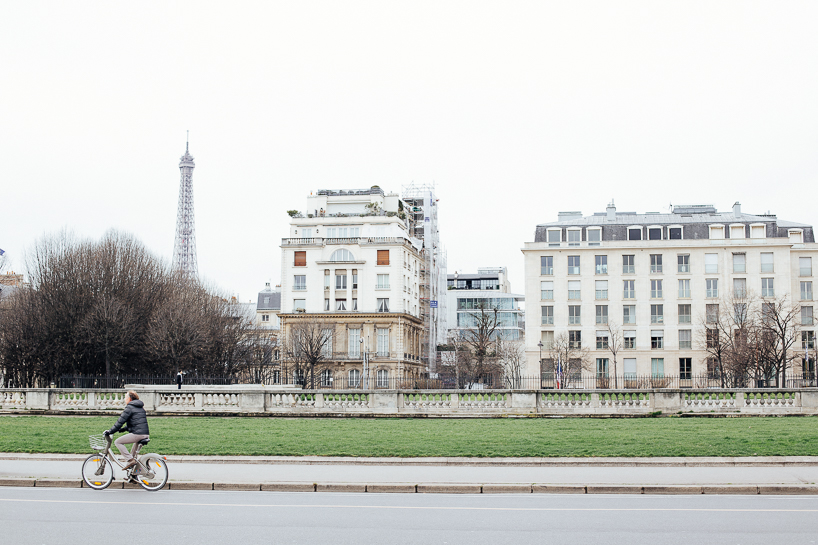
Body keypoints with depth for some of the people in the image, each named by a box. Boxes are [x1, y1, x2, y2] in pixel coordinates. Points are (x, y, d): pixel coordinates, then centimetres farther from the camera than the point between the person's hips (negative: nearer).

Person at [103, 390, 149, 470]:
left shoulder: (129, 408, -3)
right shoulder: (140, 407, 23)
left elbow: (120, 422, -6)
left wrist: (110, 432, 2)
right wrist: (124, 429, 34)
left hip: (137, 434, -9)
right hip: (146, 434, 9)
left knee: (118, 442, 1)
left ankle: (130, 460, -9)